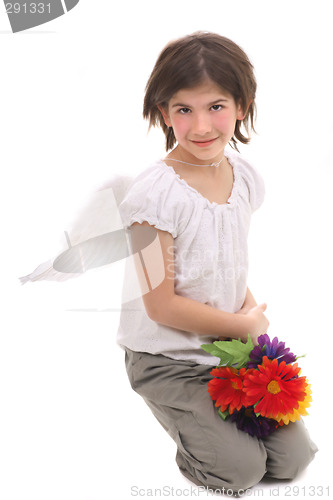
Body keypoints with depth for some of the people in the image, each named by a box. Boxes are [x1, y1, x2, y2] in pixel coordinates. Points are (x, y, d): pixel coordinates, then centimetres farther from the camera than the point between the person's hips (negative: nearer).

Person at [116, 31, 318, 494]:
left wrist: (250, 309, -7)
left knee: (293, 458, 4)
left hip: (233, 343, 6)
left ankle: (206, 412, 25)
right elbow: (162, 305, -21)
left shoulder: (244, 177, -3)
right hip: (166, 357, -5)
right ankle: (176, 410, 16)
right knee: (240, 469, -8)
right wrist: (247, 324, -12)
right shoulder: (154, 195, -24)